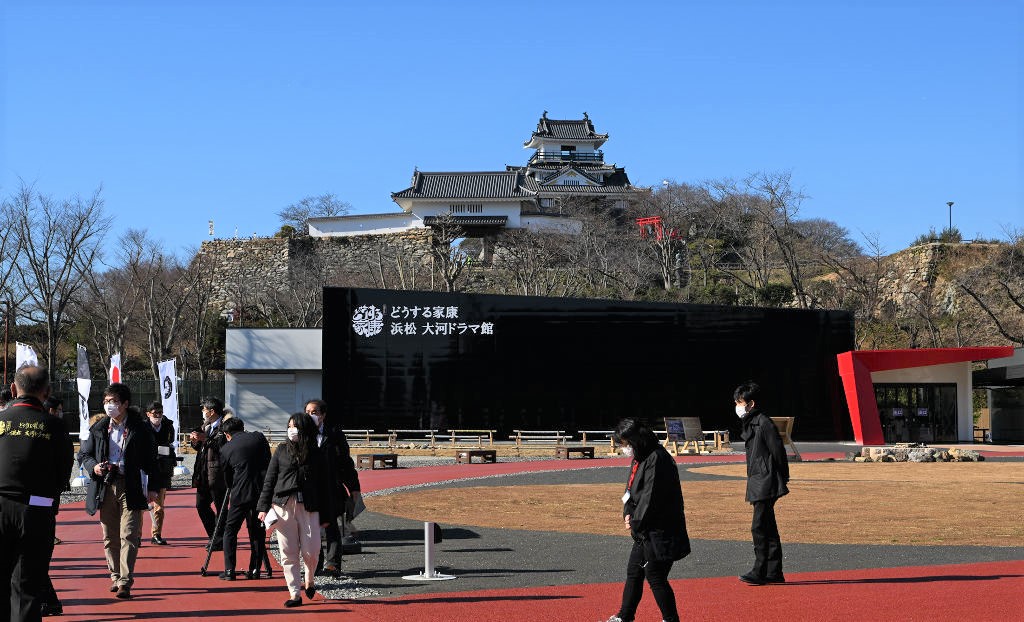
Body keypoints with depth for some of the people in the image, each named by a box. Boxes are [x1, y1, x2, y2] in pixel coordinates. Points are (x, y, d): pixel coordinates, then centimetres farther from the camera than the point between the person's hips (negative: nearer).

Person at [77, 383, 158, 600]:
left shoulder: (140, 429, -1)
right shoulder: (98, 428, 8)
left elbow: (150, 460, 2)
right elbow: (84, 454, 14)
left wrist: (152, 488, -1)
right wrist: (93, 467, -8)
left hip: (130, 488, -4)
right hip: (105, 486, 4)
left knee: (129, 535, -9)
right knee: (110, 537, 10)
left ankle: (125, 582, -10)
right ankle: (116, 576, 23)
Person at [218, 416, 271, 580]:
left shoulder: (225, 449, 3)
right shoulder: (259, 437, 7)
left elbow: (227, 477, 12)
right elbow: (269, 462, 11)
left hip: (240, 494, -2)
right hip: (262, 492, 2)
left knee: (230, 530, 8)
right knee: (257, 531, 10)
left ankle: (229, 570, 2)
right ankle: (255, 570, 10)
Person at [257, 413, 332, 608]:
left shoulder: (317, 454, 7)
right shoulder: (281, 450, 8)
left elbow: (323, 485, 9)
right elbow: (269, 480, 8)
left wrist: (326, 515, 8)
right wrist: (263, 507, 1)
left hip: (309, 507, 0)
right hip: (283, 505, 1)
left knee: (311, 551, -6)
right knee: (288, 553, -1)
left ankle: (309, 580, 23)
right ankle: (294, 594, 5)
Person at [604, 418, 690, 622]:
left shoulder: (657, 459, -21)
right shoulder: (639, 458, 10)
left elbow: (650, 497, -22)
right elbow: (631, 489, 16)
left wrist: (636, 523, -13)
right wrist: (628, 514, 0)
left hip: (659, 532, -10)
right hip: (644, 531, 10)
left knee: (655, 577, -2)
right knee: (633, 572, 16)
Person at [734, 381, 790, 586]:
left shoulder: (764, 423, -13)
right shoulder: (751, 424, 17)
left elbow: (778, 451, -14)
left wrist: (782, 479, -12)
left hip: (766, 484, -10)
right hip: (758, 484, 10)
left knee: (759, 527, -10)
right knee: (768, 527, 11)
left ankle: (759, 572, -7)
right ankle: (774, 572, 16)